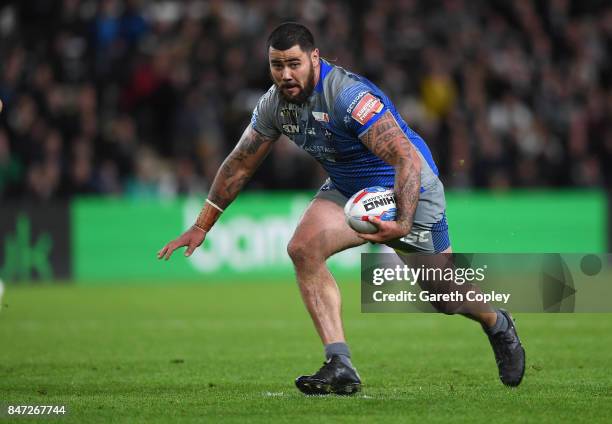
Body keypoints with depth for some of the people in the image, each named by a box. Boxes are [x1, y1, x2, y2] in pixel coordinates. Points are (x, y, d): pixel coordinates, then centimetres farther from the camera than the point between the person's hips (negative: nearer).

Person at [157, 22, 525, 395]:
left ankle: (499, 326, 41)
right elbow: (240, 164, 5)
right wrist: (201, 227, 5)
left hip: (408, 193, -6)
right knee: (303, 249, -22)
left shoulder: (350, 96, -33)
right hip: (347, 189, 6)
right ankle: (340, 368, -21)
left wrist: (402, 224, -50)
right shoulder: (274, 104, -9)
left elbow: (408, 159, -38)